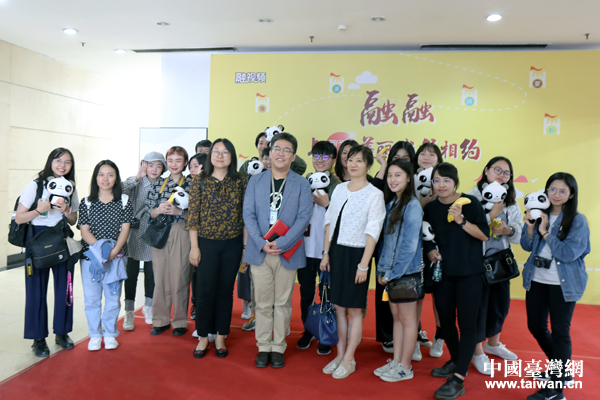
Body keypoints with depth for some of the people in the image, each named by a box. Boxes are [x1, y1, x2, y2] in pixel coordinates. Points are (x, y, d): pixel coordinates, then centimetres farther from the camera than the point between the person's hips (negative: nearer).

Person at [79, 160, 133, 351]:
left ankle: (110, 334, 21)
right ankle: (95, 335, 21)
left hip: (116, 256, 0)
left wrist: (114, 251, -15)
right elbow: (84, 230, -1)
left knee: (113, 297, 6)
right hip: (90, 256, 1)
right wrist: (100, 248, -16)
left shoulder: (124, 201, 3)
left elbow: (125, 229, -2)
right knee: (91, 298, 6)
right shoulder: (87, 202, 5)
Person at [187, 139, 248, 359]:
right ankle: (203, 338, 19)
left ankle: (220, 337, 23)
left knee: (225, 291, 9)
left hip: (232, 244, 1)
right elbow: (193, 215, -1)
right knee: (206, 291, 2)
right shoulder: (200, 180, 1)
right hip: (206, 243, -1)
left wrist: (246, 246, 2)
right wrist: (194, 247, -5)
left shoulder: (240, 182, 4)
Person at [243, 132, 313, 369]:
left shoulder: (302, 184, 3)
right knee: (263, 303, 8)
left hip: (287, 253, -1)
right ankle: (263, 347, 22)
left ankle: (278, 347, 22)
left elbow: (304, 218, -6)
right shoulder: (255, 181, 8)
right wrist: (261, 243, -13)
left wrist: (281, 244, -15)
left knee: (283, 303, 8)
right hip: (259, 251, 1)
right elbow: (248, 214, 1)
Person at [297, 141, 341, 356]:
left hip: (326, 249, -3)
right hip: (305, 247, 4)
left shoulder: (338, 186, -5)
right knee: (306, 292, 15)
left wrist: (326, 204, -18)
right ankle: (308, 330, 33)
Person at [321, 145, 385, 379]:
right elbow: (330, 221, 11)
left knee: (354, 308, 5)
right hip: (336, 251, 5)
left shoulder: (374, 194, -8)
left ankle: (349, 359, 17)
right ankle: (340, 354, 26)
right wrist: (326, 252, 7)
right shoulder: (339, 189, 8)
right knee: (339, 306, 13)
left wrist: (364, 265, -14)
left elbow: (372, 232, -11)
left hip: (356, 253, -5)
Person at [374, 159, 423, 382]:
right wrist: (382, 269, 6)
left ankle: (405, 368, 17)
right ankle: (396, 362, 26)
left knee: (407, 318, 5)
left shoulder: (412, 206, -15)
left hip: (406, 271, -7)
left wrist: (393, 273, -14)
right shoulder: (391, 203, 9)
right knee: (396, 316, 15)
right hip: (391, 271, 7)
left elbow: (409, 245, -18)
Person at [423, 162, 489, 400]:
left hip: (469, 273, -4)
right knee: (445, 320, 13)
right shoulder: (431, 208, 4)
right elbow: (427, 238, 14)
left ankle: (458, 380, -1)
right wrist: (430, 251, -5)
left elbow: (484, 235, -11)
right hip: (442, 272, 5)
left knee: (466, 323, -5)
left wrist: (461, 220, -22)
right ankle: (455, 361, 35)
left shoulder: (470, 203, -7)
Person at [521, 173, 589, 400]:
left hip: (563, 284, -6)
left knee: (560, 332, 0)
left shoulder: (577, 221, -9)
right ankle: (560, 369, 37)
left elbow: (569, 253, -18)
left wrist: (545, 232, -18)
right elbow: (527, 246, 5)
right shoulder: (541, 214, 4)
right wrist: (530, 227, -11)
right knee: (535, 326, 15)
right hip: (537, 279, 6)